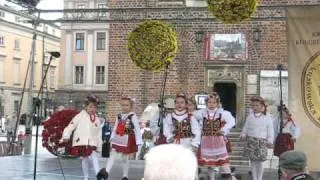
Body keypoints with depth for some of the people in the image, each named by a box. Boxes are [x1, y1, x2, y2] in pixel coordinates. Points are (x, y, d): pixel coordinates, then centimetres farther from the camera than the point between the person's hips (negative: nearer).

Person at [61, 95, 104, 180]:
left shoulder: (97, 120, 9)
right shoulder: (80, 116, -3)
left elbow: (98, 134, 14)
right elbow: (71, 126, -7)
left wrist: (99, 147, 13)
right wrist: (66, 136, -20)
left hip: (91, 143, 2)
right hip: (80, 142, -2)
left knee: (95, 158, -14)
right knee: (85, 160, 5)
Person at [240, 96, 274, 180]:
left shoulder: (268, 117, -1)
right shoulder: (250, 116, 7)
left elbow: (270, 131, 1)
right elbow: (246, 127, 14)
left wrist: (270, 141, -4)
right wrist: (243, 135, 2)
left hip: (262, 141, -2)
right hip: (251, 140, 2)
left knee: (260, 161, -1)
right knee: (252, 160, 5)